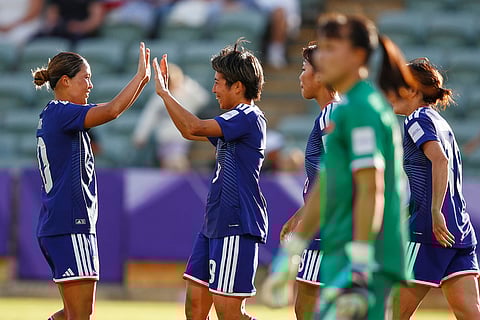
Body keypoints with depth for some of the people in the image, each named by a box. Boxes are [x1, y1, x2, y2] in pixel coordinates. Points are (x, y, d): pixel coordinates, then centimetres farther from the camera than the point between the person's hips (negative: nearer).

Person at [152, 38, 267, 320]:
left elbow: (195, 127, -24)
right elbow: (191, 132, 33)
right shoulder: (235, 120, 17)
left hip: (237, 228, -10)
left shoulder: (249, 117, -13)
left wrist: (164, 92, -14)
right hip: (215, 225, 10)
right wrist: (165, 91, 29)